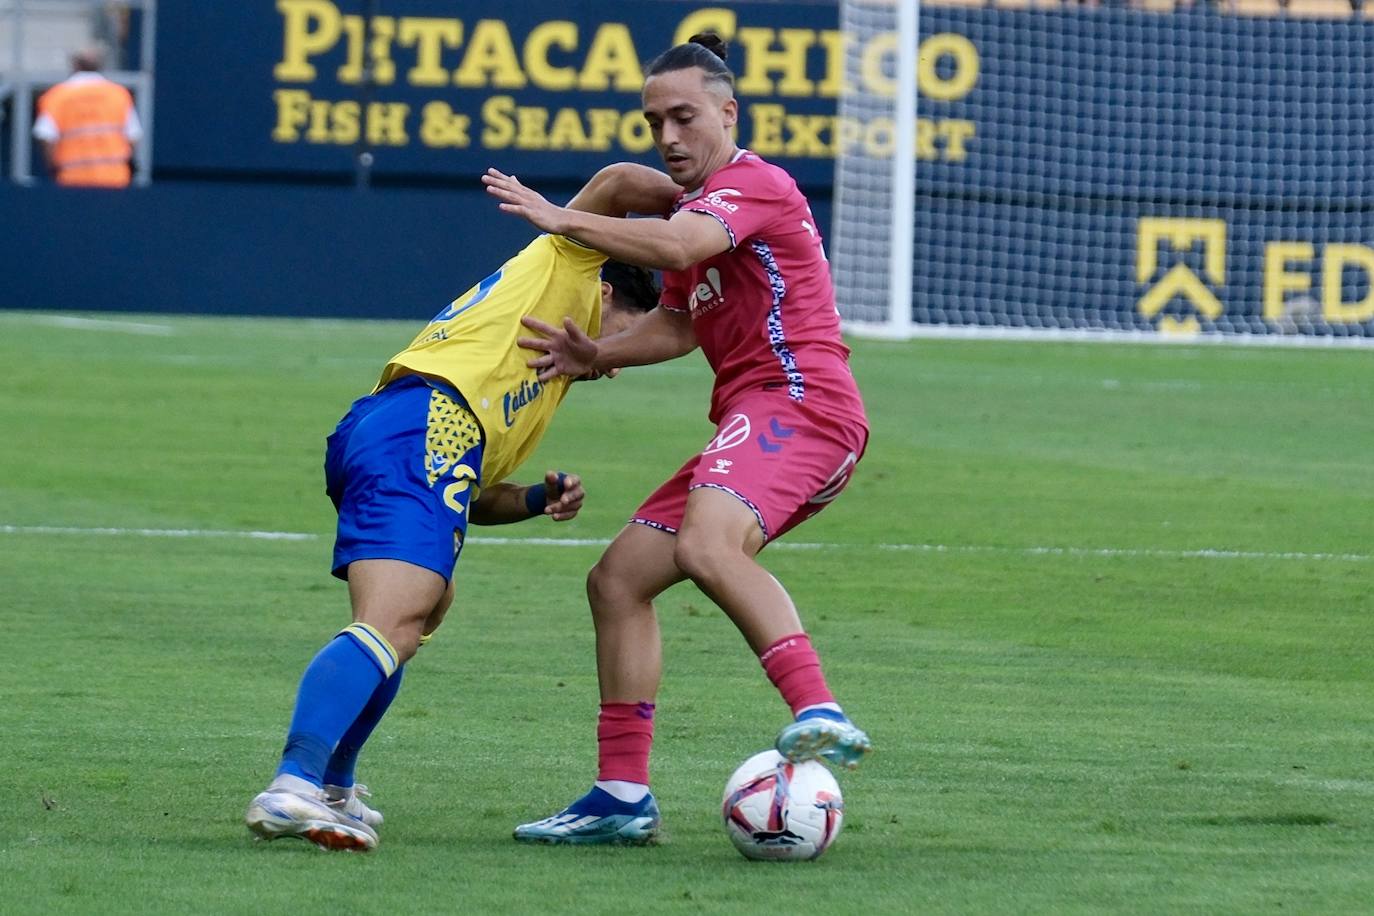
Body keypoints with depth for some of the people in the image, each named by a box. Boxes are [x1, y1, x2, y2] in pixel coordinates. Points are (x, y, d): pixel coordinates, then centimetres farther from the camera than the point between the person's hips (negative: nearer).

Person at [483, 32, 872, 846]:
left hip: (799, 402, -10)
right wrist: (599, 354, 3)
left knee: (706, 546, -36)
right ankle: (623, 796, 7)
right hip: (752, 421, 10)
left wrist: (560, 218, -16)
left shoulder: (756, 184, -5)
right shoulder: (693, 206, 26)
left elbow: (678, 246, -24)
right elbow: (679, 325, 22)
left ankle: (822, 717, -47)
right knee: (618, 579, 7)